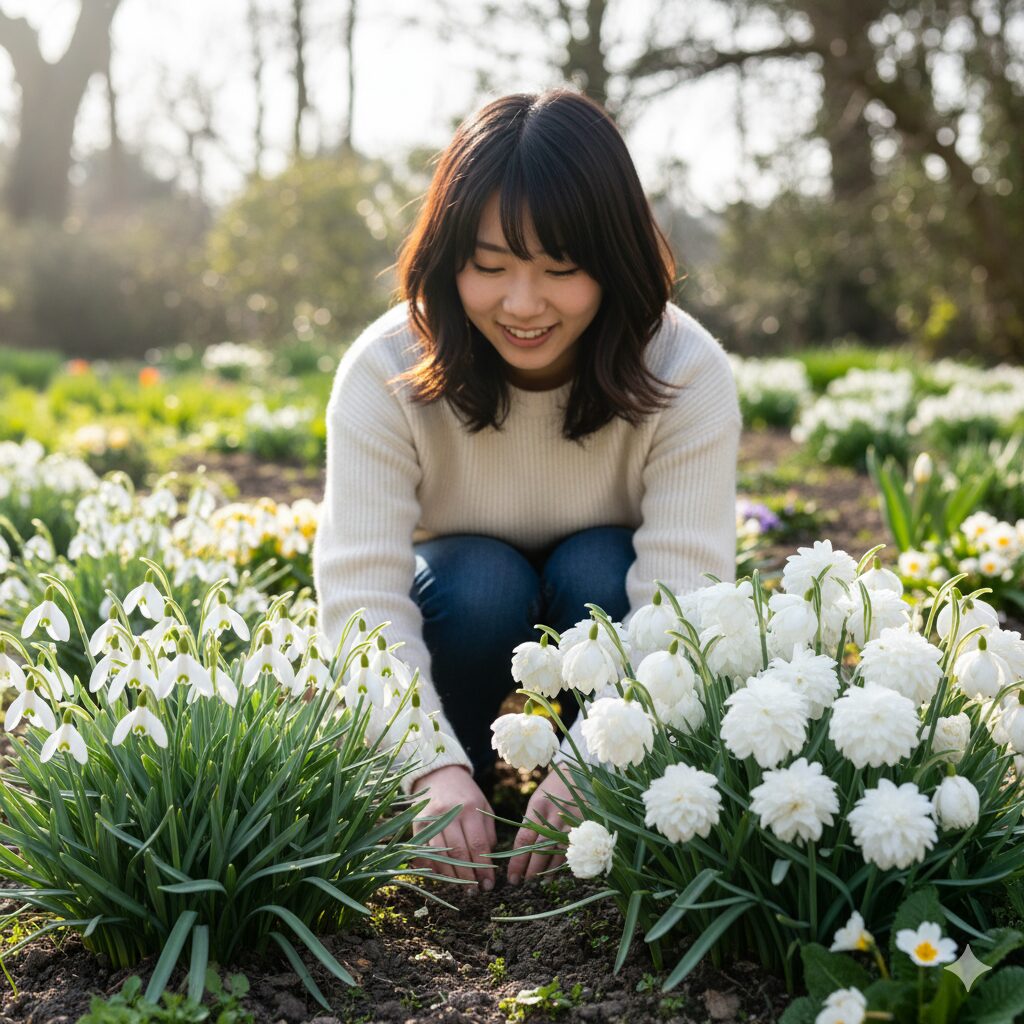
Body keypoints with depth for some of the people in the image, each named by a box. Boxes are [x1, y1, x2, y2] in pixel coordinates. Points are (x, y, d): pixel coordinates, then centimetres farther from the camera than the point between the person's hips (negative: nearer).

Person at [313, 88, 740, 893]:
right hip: (462, 615, 0)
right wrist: (434, 766, -47)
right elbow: (362, 595, -32)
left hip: (608, 616, 0)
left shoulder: (686, 378, -25)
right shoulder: (386, 374, -25)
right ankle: (447, 819, -9)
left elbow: (683, 594, -33)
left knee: (596, 568, -31)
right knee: (481, 582, -32)